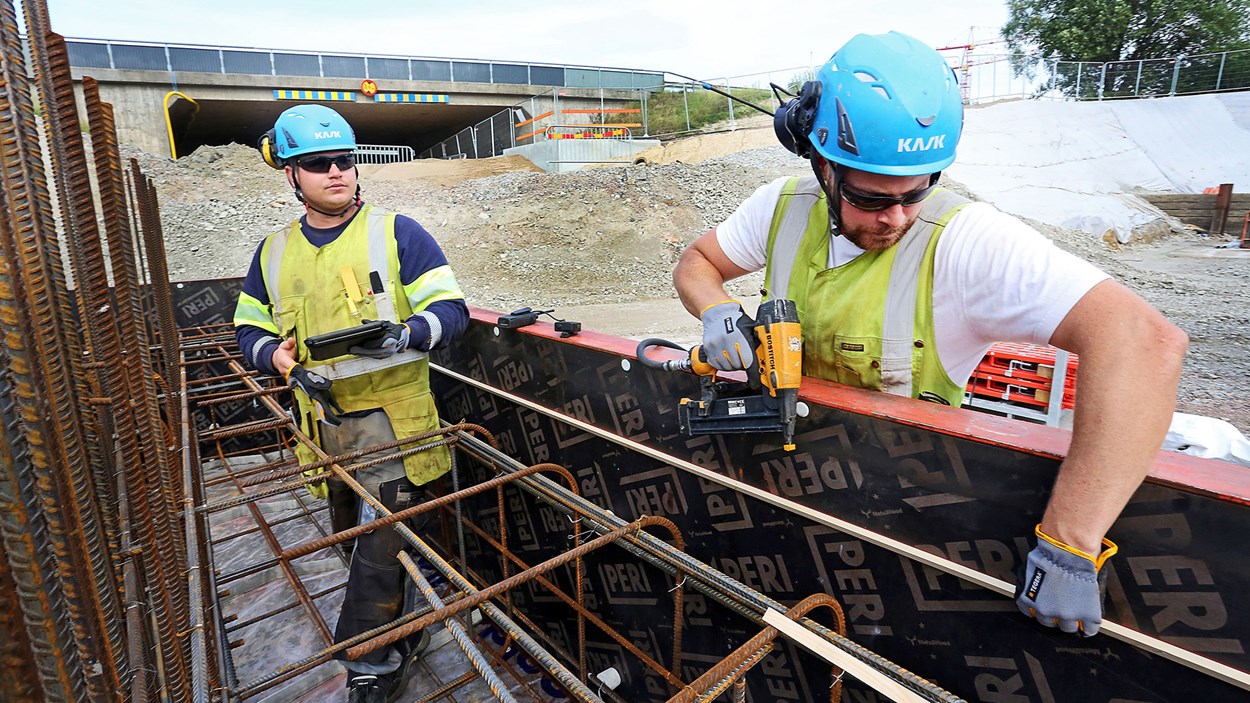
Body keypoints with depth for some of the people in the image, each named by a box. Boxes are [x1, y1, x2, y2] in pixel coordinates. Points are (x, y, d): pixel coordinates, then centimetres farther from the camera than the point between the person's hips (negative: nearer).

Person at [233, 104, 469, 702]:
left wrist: (405, 335, -27)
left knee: (381, 545, -4)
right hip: (325, 427, 6)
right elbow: (248, 330, 16)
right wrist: (278, 357, -6)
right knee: (354, 539, 18)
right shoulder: (273, 254, 11)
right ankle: (395, 638, 40)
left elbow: (451, 310, -8)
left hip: (394, 422, -5)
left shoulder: (397, 234, -4)